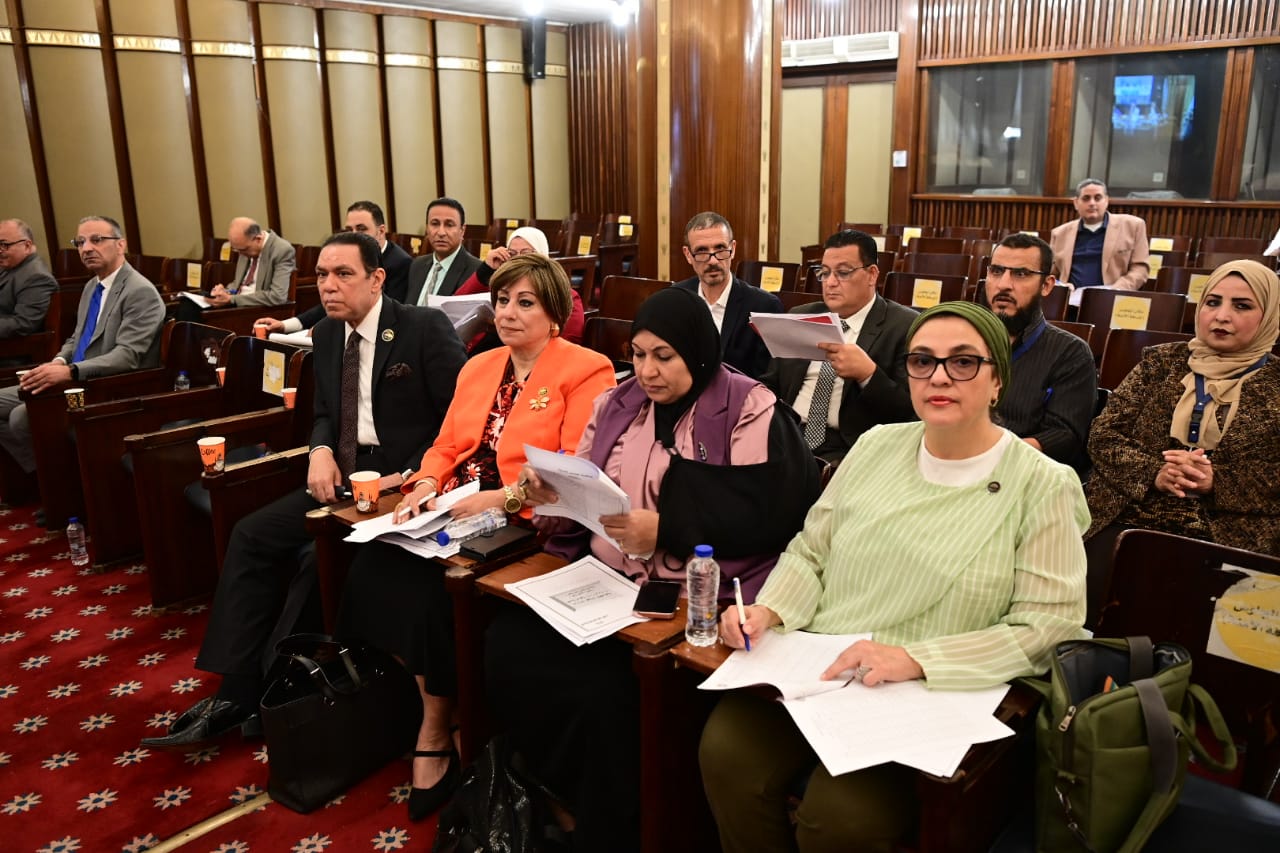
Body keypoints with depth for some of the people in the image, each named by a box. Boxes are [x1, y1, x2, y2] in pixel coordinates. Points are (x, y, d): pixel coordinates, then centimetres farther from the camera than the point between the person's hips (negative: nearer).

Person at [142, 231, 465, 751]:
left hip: (400, 481, -8)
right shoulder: (327, 334, 11)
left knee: (317, 556, -24)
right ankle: (236, 694, -2)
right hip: (344, 477, 8)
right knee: (251, 534, -6)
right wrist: (321, 450, -4)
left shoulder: (426, 328, -12)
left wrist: (409, 477, -21)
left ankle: (276, 691, -2)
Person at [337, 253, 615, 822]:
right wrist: (425, 485, -3)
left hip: (524, 520, -6)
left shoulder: (586, 370, -5)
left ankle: (436, 731, -3)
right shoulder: (478, 367, 19)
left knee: (430, 583, -26)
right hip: (450, 512, 7)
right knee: (376, 565, -19)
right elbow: (446, 444, 18)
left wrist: (502, 497, -24)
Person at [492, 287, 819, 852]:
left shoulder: (751, 411, -5)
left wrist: (664, 529, -21)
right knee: (509, 646, -15)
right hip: (600, 579, 7)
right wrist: (550, 491, -6)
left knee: (607, 691, -27)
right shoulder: (617, 402, 14)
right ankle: (575, 797, 6)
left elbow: (768, 516, -14)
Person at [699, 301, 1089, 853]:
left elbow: (1048, 626, -10)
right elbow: (811, 552, 14)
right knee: (726, 754, -19)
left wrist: (915, 659, -21)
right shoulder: (877, 445, 8)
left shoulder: (1043, 486, -5)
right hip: (815, 673, 4)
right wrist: (768, 611, -6)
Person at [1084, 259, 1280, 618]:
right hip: (1128, 519, 1)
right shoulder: (1160, 362, 14)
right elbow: (1103, 435, 6)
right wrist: (1154, 473, -11)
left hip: (1227, 537, -1)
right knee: (1093, 587, -26)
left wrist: (1218, 481, -15)